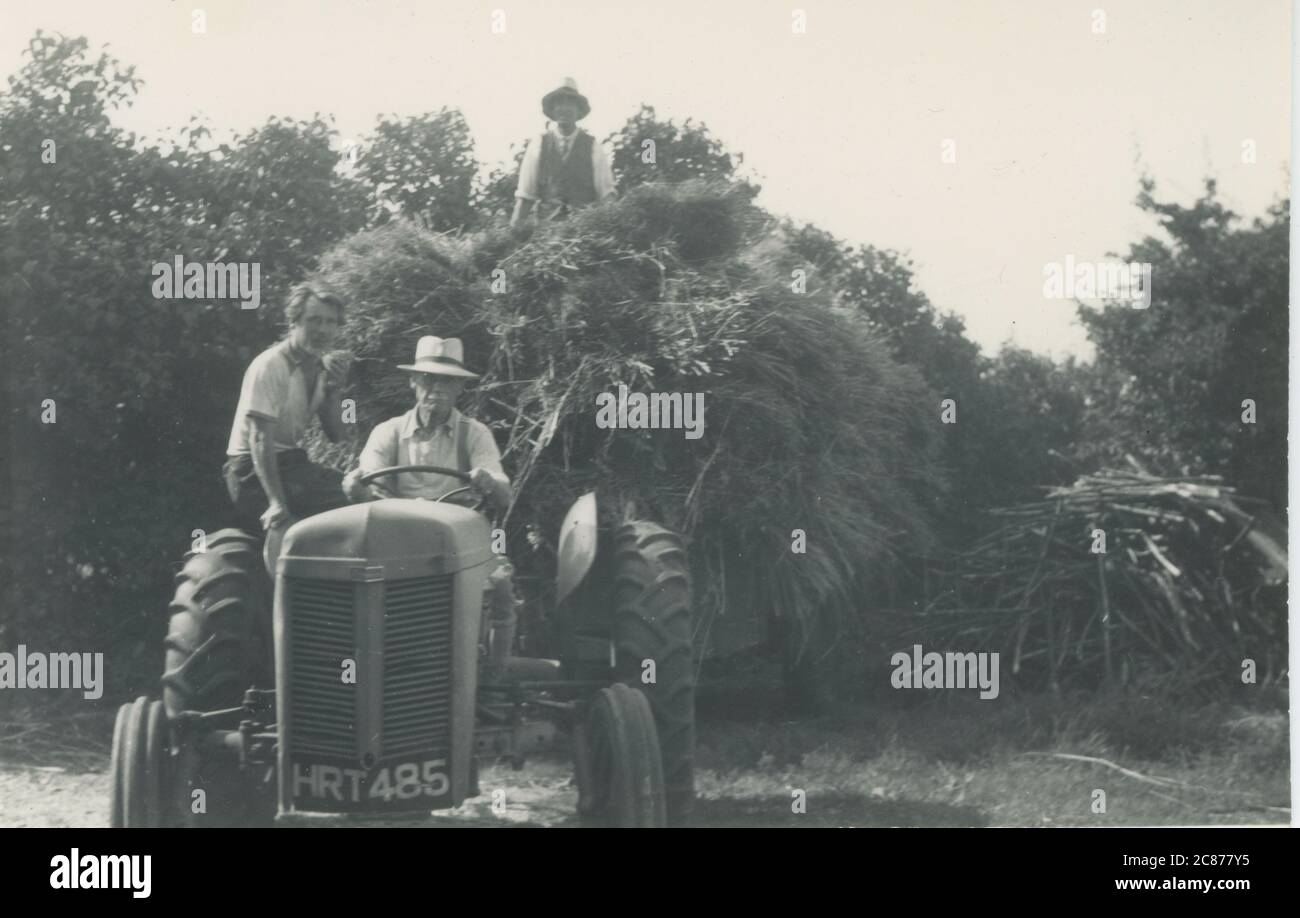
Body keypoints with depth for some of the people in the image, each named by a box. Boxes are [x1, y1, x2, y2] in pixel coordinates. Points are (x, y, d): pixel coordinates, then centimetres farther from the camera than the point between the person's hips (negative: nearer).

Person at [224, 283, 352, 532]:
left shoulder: (320, 367, 9)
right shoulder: (269, 366, -16)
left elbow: (335, 434, 9)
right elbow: (260, 440, -23)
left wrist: (333, 391, -10)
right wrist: (277, 503, -33)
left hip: (291, 463, 9)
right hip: (254, 471, -8)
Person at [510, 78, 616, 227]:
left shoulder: (593, 147, 9)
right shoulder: (538, 145, 10)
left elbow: (606, 191, 6)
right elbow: (525, 194, 7)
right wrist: (515, 229, -2)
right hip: (546, 223, 0)